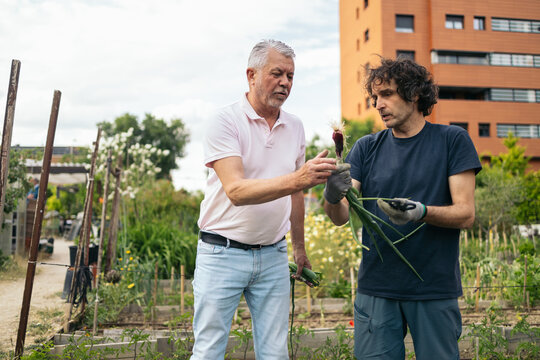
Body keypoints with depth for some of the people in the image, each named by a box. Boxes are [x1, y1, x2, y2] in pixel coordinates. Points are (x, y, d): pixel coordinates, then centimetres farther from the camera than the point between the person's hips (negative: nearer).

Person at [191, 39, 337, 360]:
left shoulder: (295, 127, 8)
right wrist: (297, 179, -34)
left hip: (273, 255, 5)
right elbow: (236, 191, -22)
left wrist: (299, 247, 21)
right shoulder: (226, 121, -10)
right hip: (223, 252, -4)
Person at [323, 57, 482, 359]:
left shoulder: (452, 140, 0)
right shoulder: (367, 148, 6)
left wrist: (422, 212, -26)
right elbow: (341, 217, -2)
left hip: (435, 289, -1)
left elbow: (466, 214, -6)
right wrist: (333, 197, -26)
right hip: (376, 287, 2)